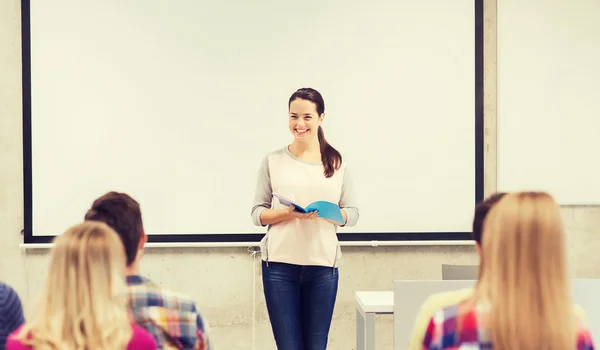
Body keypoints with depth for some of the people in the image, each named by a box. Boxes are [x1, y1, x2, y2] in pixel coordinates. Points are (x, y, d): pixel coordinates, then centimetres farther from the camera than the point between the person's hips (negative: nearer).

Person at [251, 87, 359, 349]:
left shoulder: (336, 163, 7)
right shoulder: (273, 161, 4)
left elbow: (352, 213, 7)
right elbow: (258, 214, 4)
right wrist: (288, 212, -16)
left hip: (323, 265, 1)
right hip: (280, 264, -1)